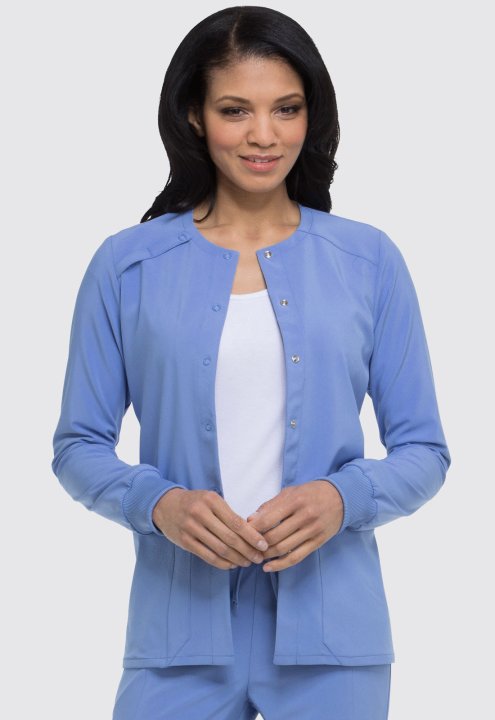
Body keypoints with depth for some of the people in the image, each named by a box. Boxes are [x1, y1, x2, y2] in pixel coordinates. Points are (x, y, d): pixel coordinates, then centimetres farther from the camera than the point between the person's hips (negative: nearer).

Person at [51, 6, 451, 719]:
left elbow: (423, 452, 4)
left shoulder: (370, 260, 2)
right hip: (182, 627, 0)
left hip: (330, 626, 1)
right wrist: (159, 504, -16)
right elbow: (79, 447, 3)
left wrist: (341, 498, -15)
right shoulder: (127, 265, 1)